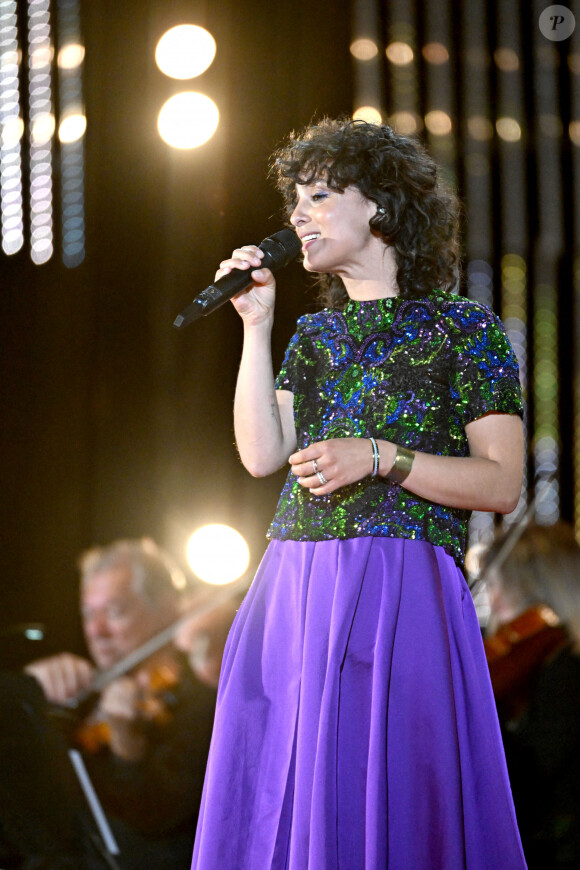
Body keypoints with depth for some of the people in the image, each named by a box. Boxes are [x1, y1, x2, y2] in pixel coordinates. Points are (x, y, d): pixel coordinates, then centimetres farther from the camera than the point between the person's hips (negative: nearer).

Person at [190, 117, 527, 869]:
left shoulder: (464, 330, 2)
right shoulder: (315, 334, 19)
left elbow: (502, 484, -4)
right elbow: (261, 455, 7)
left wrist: (377, 459, -13)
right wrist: (255, 326, 6)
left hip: (403, 590, -5)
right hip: (292, 586, 6)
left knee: (386, 802, -10)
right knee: (282, 804, 1)